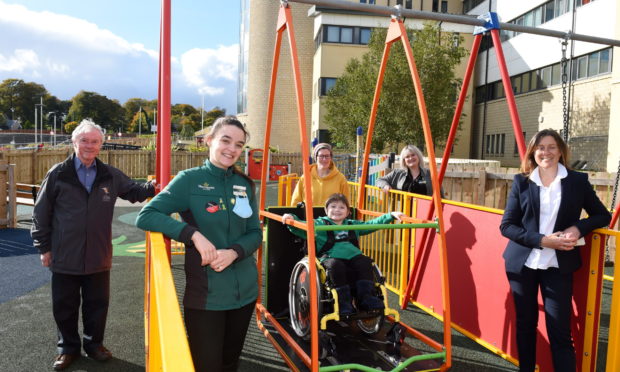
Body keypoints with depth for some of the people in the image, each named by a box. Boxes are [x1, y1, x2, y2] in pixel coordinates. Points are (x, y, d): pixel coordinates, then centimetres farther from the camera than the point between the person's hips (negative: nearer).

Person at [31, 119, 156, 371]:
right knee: (64, 306, 13)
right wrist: (43, 247, -1)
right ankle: (68, 348, 32)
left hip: (98, 257, 2)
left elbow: (135, 191, 13)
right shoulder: (58, 174, -5)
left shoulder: (110, 175, 2)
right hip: (64, 257, -2)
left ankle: (94, 344, 33)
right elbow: (41, 213, -1)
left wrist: (155, 187, -9)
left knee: (97, 304, 13)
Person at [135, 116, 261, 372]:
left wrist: (233, 252, -14)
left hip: (245, 291, 5)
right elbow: (145, 216, -14)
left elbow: (255, 233, 6)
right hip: (206, 294, -4)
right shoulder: (189, 179, -8)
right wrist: (193, 234, -24)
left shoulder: (245, 184, 5)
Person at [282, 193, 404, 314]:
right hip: (331, 257, -4)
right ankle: (343, 302, -25)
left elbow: (371, 224, 26)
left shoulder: (353, 225, 26)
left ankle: (366, 298, -15)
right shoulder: (320, 224, 12)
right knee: (335, 266, -34)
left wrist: (391, 216, 19)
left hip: (353, 256, 4)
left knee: (365, 262, -22)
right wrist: (291, 219, -20)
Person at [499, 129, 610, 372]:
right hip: (522, 263, 1)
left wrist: (578, 228, -11)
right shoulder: (521, 182, 0)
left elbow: (602, 215, 10)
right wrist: (542, 240, -17)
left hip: (558, 266, -1)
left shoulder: (578, 180, 1)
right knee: (525, 323, 13)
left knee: (560, 329, -2)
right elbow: (506, 225, -3)